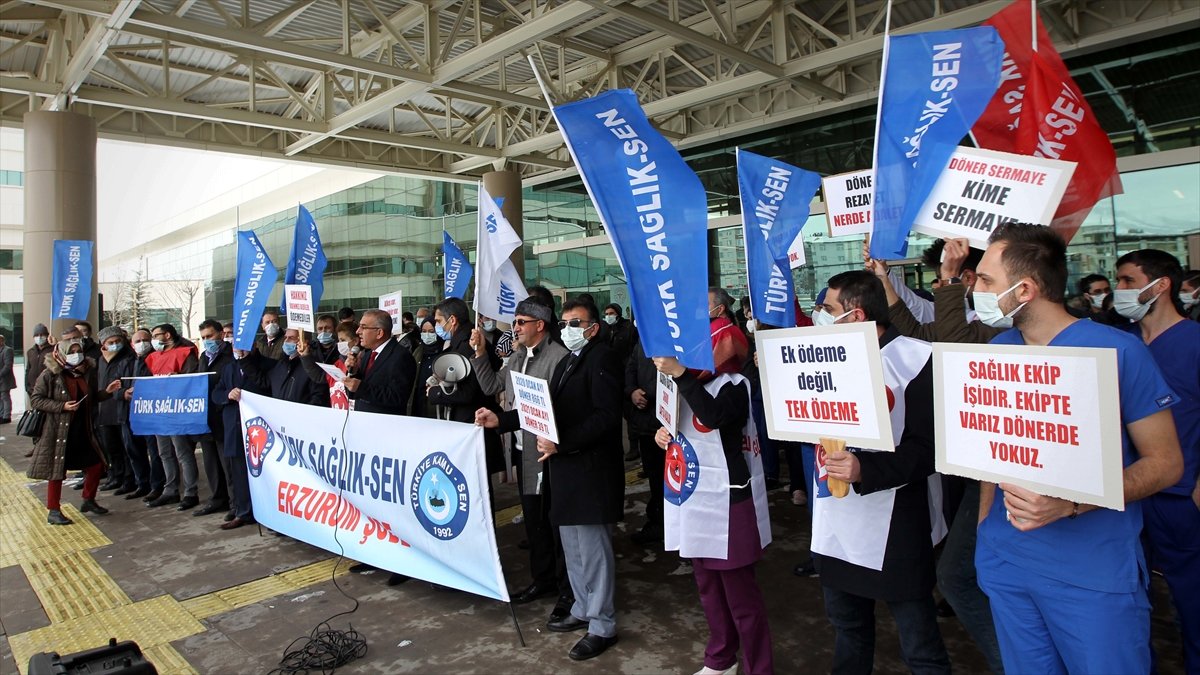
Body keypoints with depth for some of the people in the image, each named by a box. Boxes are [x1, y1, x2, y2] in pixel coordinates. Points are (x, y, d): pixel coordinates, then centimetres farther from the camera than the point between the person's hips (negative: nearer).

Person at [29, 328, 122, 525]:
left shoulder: (87, 371, 5)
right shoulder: (50, 374, -11)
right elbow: (35, 400, -10)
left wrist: (106, 391, -1)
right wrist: (62, 406, -20)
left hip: (82, 430, 6)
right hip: (57, 430, -6)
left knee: (96, 464, 9)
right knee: (56, 470, 2)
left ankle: (88, 501, 28)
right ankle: (53, 511, 14)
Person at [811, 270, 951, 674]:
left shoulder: (915, 359, -11)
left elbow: (929, 447, -16)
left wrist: (866, 469, -28)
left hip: (892, 527, -6)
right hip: (836, 523, 7)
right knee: (847, 629, 22)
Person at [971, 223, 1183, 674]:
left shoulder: (1118, 351, -11)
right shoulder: (996, 352, 2)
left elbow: (1166, 461, -8)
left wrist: (1069, 504, -22)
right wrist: (985, 523, 3)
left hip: (1096, 572, -4)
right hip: (1005, 560, 4)